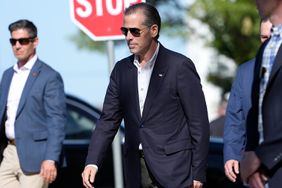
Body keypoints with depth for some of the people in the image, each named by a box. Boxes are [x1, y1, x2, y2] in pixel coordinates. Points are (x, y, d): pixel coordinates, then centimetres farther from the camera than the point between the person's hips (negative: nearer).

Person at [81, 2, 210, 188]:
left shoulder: (180, 66, -6)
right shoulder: (122, 69, 10)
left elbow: (199, 123, -6)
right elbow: (109, 119, 10)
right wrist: (92, 162, -3)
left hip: (173, 170, -5)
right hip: (136, 172, 5)